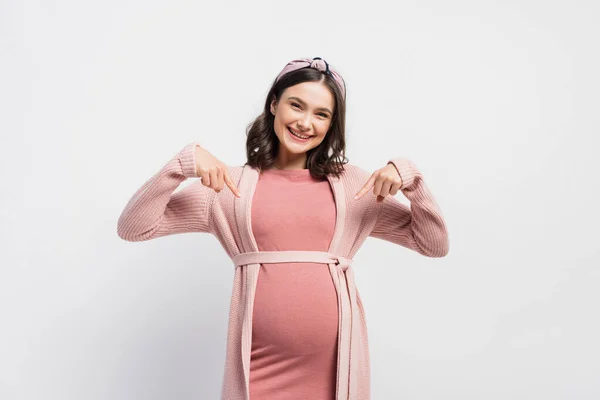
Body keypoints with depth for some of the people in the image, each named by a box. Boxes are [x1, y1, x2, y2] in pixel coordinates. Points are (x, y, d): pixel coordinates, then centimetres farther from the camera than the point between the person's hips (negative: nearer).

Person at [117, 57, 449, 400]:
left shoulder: (353, 184, 7)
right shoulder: (231, 185, 4)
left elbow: (435, 244, 8)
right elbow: (133, 228, -1)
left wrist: (409, 175, -6)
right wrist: (183, 162, -13)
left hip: (336, 362, 2)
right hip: (260, 365, -1)